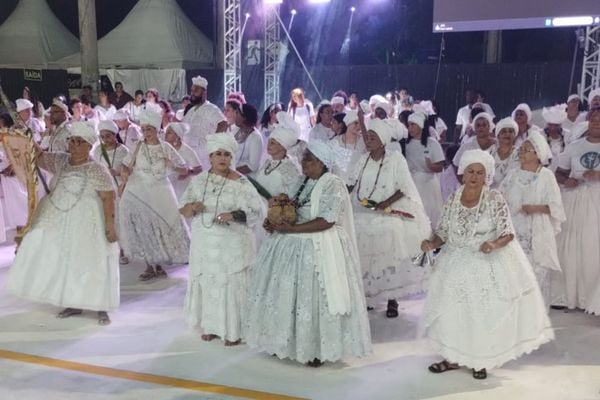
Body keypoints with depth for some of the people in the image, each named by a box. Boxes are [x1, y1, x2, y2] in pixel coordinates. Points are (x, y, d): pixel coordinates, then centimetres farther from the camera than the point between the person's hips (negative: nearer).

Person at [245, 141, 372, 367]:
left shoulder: (332, 185, -14)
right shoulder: (303, 181, 10)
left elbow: (326, 221, -23)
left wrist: (290, 229, -24)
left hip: (318, 249, -8)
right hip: (294, 246, 8)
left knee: (315, 297, 0)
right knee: (289, 294, 12)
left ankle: (319, 350, 13)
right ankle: (286, 342, 25)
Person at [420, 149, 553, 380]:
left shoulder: (494, 199, -14)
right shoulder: (453, 199, -4)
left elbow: (508, 233, -18)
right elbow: (443, 233, 1)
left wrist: (494, 244, -38)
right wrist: (431, 243, -20)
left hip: (489, 263, -3)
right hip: (458, 263, 3)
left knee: (486, 313, 3)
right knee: (452, 311, 6)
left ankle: (481, 361, 21)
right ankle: (454, 357, 22)